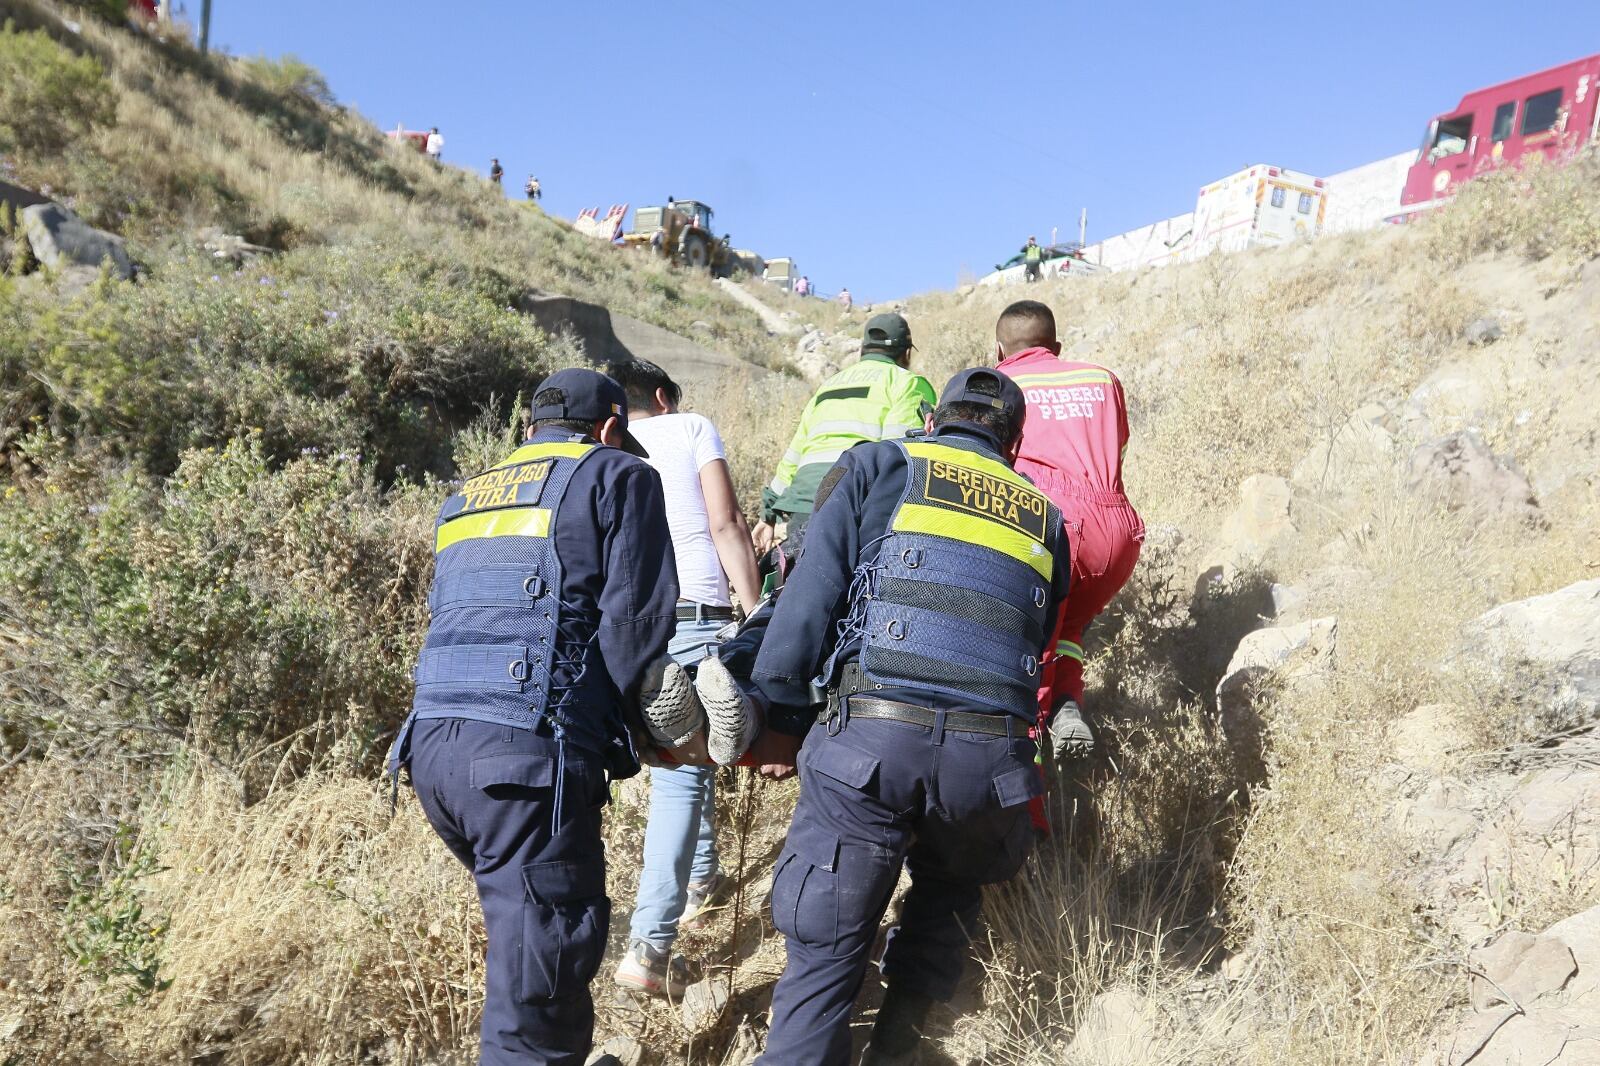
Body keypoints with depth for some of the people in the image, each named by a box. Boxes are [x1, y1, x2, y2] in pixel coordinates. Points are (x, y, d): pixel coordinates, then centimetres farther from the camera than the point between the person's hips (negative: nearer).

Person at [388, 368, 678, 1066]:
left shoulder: (463, 498, 27)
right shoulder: (617, 476, 8)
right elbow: (635, 617, -4)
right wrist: (621, 720, 13)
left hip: (430, 744, 8)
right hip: (527, 755, -7)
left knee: (527, 932, 26)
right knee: (535, 999, -1)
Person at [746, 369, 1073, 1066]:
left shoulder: (878, 466, 13)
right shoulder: (1043, 517, 23)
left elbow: (812, 593, 2)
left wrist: (779, 716, 4)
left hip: (870, 739, -3)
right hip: (991, 759, 3)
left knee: (825, 952, 5)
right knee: (950, 890, 31)